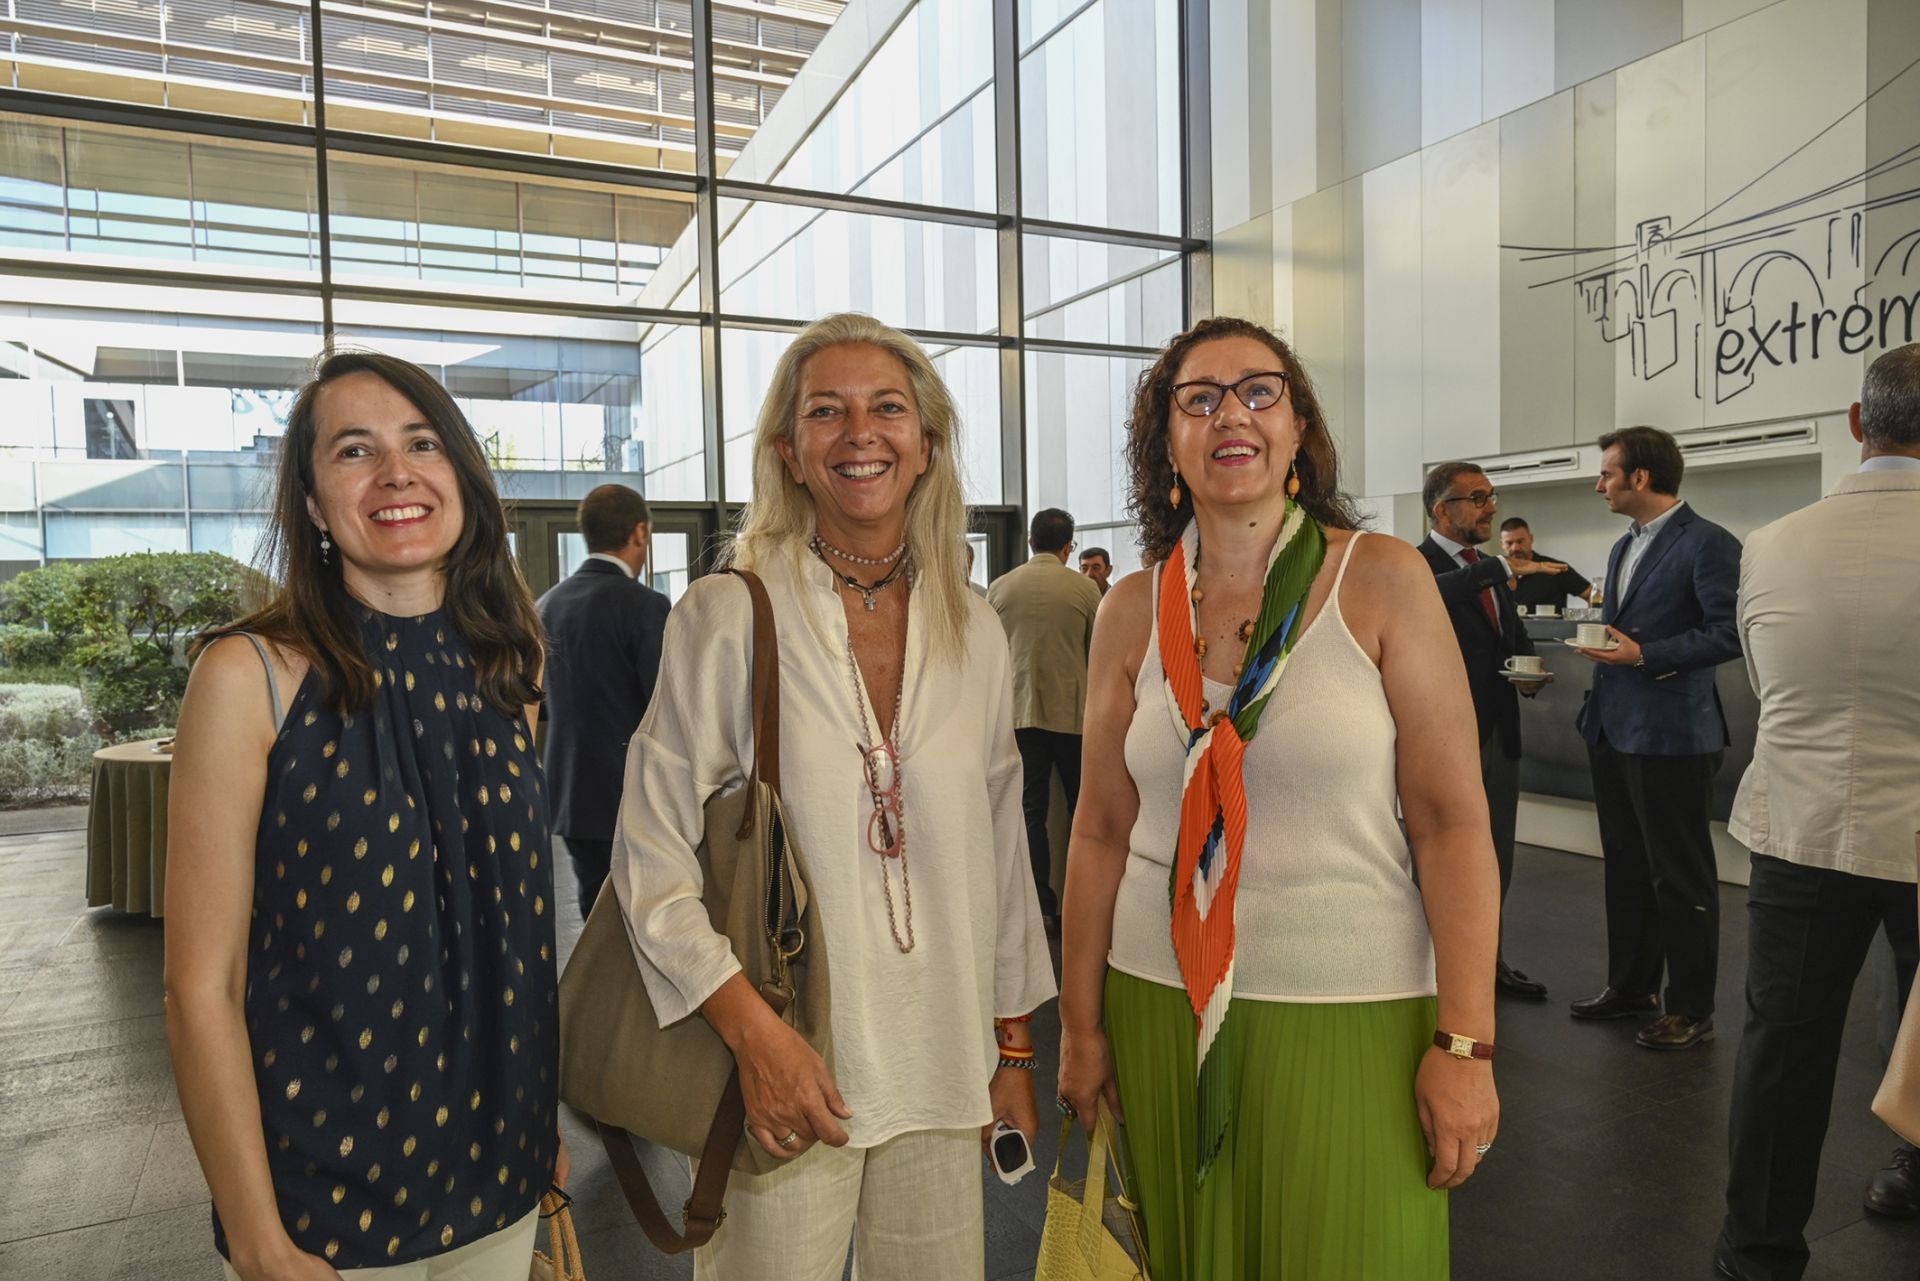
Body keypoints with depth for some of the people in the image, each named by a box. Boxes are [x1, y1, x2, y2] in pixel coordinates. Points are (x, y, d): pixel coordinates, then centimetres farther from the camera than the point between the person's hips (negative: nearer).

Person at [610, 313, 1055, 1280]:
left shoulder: (972, 628, 3)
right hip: (785, 1070, -3)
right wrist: (754, 1032, -17)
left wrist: (1013, 1047, 12)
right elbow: (653, 858, -8)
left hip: (942, 1072, 4)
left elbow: (999, 849, 9)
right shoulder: (727, 618, -8)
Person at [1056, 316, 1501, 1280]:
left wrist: (1465, 1043, -11)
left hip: (1350, 1015, -2)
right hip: (1162, 1007, 2)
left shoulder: (1381, 580, -5)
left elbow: (1452, 817, -7)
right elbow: (1102, 830, 4)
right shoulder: (1132, 611, 1)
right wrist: (1080, 1026, 6)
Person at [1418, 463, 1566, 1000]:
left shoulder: (1488, 570, 13)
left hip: (1499, 733, 8)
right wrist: (1503, 567, -41)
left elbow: (1514, 635, 21)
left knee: (1495, 861, 18)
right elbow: (1434, 594, -35)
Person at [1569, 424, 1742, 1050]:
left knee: (1681, 877, 2)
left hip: (1671, 737, -8)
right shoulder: (1624, 547, 16)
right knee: (1625, 866, 16)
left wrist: (1645, 655, -19)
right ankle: (1630, 986, 29)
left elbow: (1729, 634, -17)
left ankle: (1691, 1009, 14)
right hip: (1613, 732, 9)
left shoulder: (1707, 543, -11)